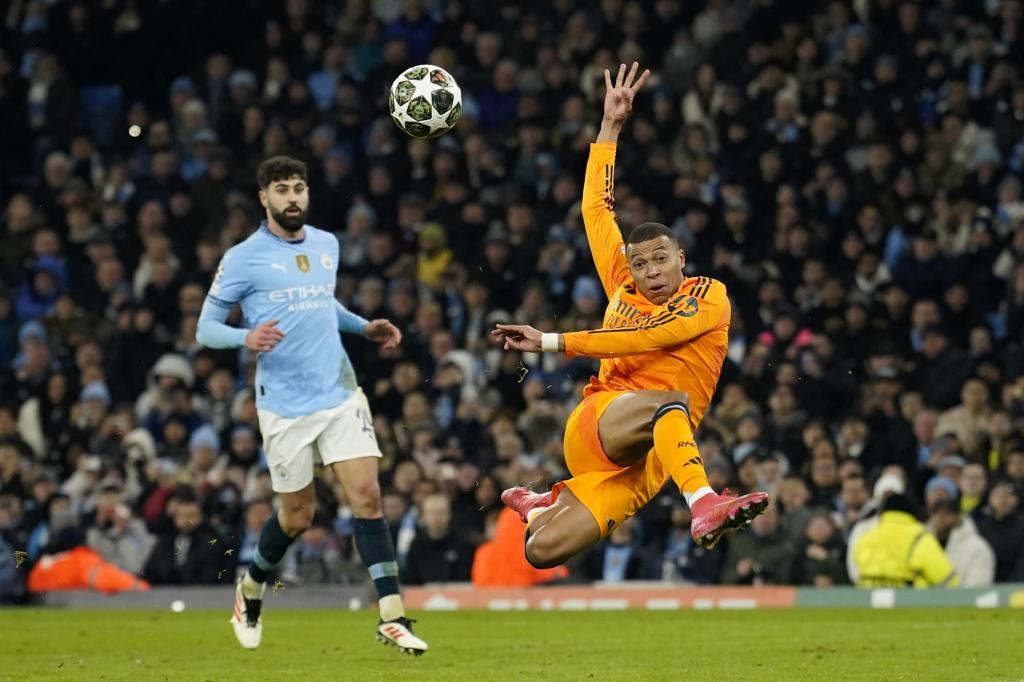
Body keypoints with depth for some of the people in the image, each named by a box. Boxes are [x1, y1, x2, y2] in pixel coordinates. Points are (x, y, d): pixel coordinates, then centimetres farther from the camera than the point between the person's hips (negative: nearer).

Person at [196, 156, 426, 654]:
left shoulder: (326, 245, 10)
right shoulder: (243, 258, -6)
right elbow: (205, 328, -4)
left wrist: (364, 327, 13)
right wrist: (247, 337, -24)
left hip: (340, 393, 4)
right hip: (285, 404, -4)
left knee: (367, 495, -10)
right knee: (298, 515, 5)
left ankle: (392, 618, -10)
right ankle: (251, 589, 35)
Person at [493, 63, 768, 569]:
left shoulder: (709, 297, 7)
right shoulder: (623, 289, 19)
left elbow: (642, 337, -6)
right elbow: (596, 208, 24)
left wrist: (552, 343, -5)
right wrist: (610, 126, 24)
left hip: (647, 463, -1)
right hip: (595, 423, 1)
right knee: (668, 402, -33)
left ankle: (546, 504, 13)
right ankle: (702, 505, -48)